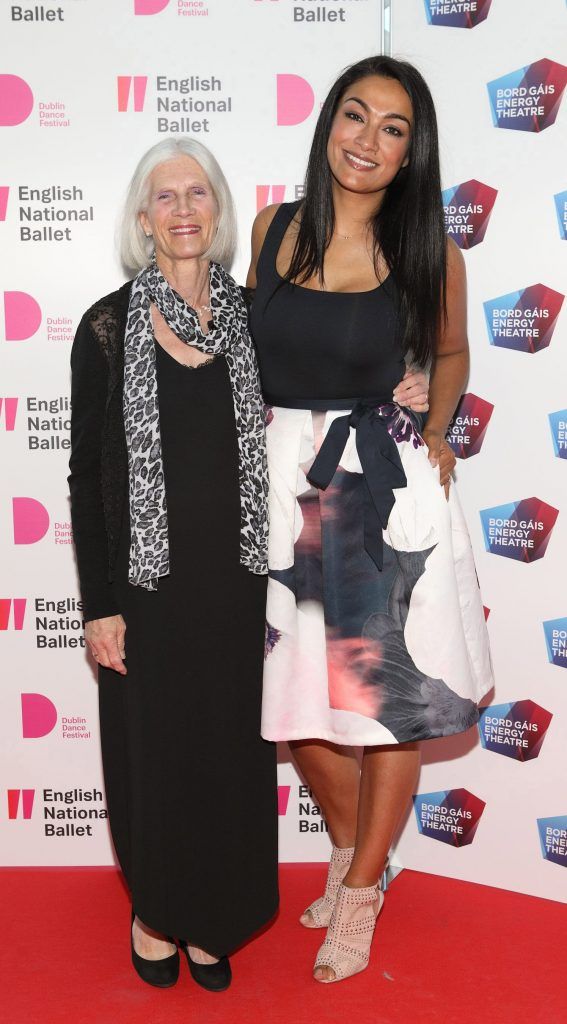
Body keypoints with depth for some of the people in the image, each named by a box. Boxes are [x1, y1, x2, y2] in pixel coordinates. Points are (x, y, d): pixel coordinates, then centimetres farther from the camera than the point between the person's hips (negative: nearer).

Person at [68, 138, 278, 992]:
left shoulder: (252, 318, 2)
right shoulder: (108, 327, -5)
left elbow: (270, 454, 8)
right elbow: (86, 475, -4)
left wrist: (283, 579, 6)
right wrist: (99, 605, -8)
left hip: (235, 578, 3)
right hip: (147, 580, -2)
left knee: (231, 752, 12)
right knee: (153, 752, 11)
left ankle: (210, 919, 35)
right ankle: (155, 911, 36)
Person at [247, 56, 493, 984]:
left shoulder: (430, 254, -3)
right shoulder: (274, 229, 3)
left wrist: (435, 436, 0)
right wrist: (253, 435, 5)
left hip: (388, 487, -2)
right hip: (281, 481, 3)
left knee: (392, 696, 5)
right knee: (295, 690, 10)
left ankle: (361, 890, 29)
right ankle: (350, 847, 39)